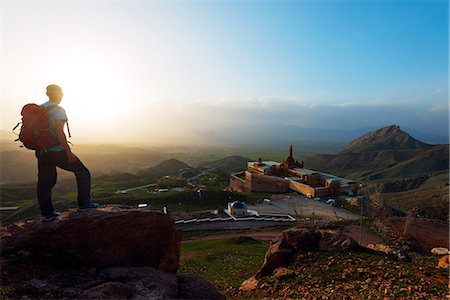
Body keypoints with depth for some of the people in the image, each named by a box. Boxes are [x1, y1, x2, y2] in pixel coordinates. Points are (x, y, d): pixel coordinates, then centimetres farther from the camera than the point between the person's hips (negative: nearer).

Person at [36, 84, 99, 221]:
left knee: (44, 182, 13)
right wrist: (69, 152, -19)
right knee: (83, 173, 6)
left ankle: (47, 213, 20)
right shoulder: (58, 110, -13)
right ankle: (84, 204, 11)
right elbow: (59, 132, -22)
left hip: (41, 152, 8)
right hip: (57, 151, -8)